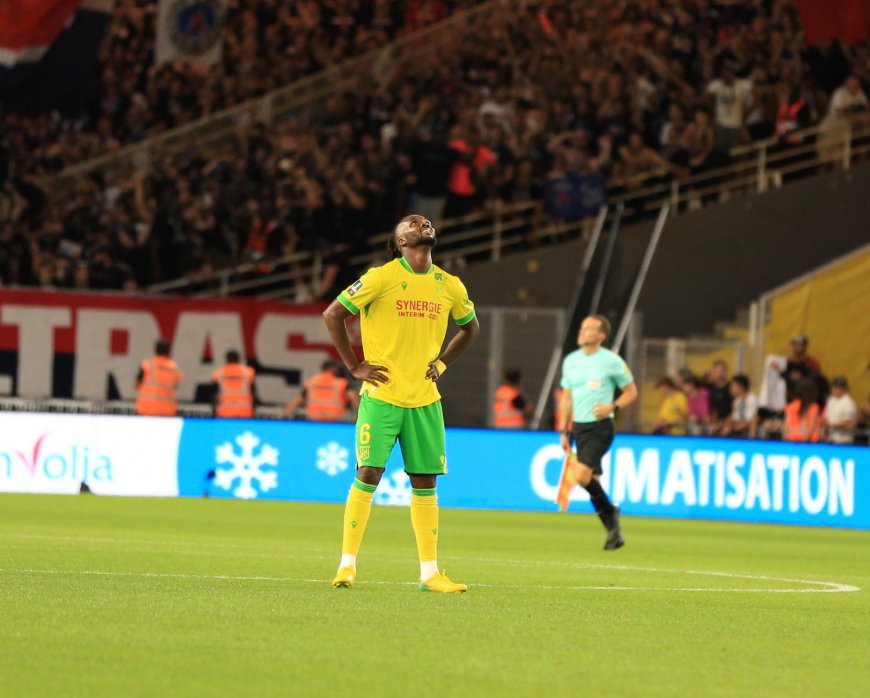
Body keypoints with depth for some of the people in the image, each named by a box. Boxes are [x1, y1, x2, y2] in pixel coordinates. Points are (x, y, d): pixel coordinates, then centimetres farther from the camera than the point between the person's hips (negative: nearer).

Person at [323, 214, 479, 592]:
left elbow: (470, 326, 26)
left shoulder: (450, 287, 7)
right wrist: (355, 366, -6)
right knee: (368, 474, -8)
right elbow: (332, 314, -4)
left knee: (425, 482, 5)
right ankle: (347, 564, 1)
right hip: (382, 395, -4)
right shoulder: (381, 278, -7)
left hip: (425, 399, 4)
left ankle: (430, 572, 10)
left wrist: (442, 362, 13)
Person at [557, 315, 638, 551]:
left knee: (582, 475, -21)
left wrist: (612, 407, -15)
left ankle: (609, 511, 3)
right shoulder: (571, 360, 10)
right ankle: (613, 532, 15)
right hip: (579, 426, 6)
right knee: (592, 480, 5)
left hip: (600, 427, -6)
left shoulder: (611, 361, -6)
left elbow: (631, 392, 2)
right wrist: (564, 431, 12)